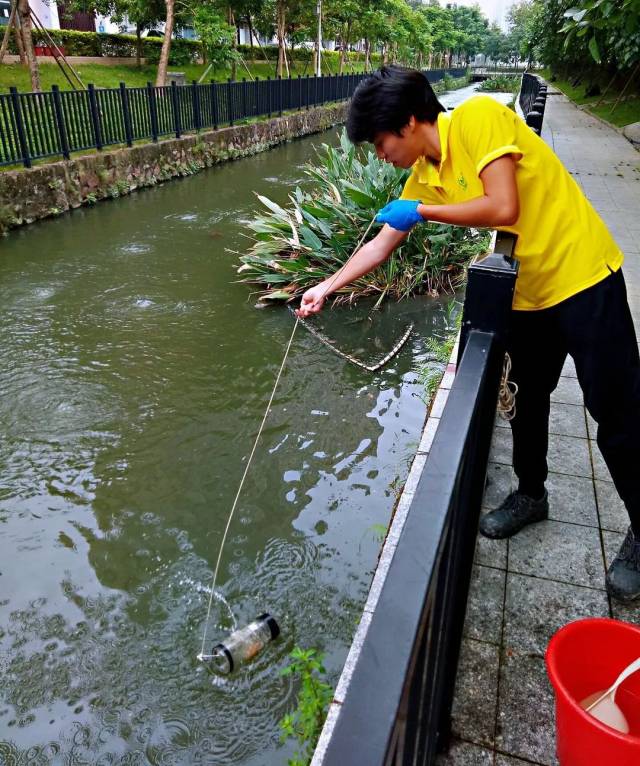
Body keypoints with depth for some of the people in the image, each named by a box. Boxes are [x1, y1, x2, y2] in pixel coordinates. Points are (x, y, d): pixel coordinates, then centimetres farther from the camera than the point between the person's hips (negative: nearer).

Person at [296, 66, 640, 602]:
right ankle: (531, 495, 38)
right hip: (528, 294, 8)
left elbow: (503, 208, -27)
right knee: (527, 401, 16)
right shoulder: (422, 176, 4)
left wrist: (421, 210, -16)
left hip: (583, 278, -7)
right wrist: (327, 287, 10)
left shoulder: (479, 116, -17)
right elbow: (382, 244, 12)